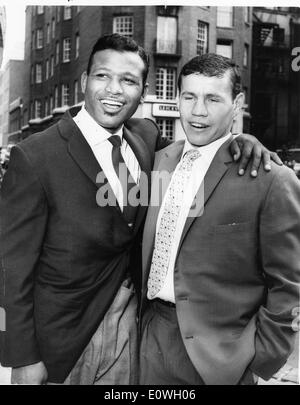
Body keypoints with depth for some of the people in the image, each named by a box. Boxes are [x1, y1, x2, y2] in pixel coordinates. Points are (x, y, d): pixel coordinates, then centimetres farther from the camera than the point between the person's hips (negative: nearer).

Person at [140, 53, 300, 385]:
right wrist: (145, 320, 7)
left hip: (218, 358, -5)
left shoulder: (272, 181, -15)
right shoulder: (161, 159, 3)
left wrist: (257, 360, -10)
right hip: (153, 341, 5)